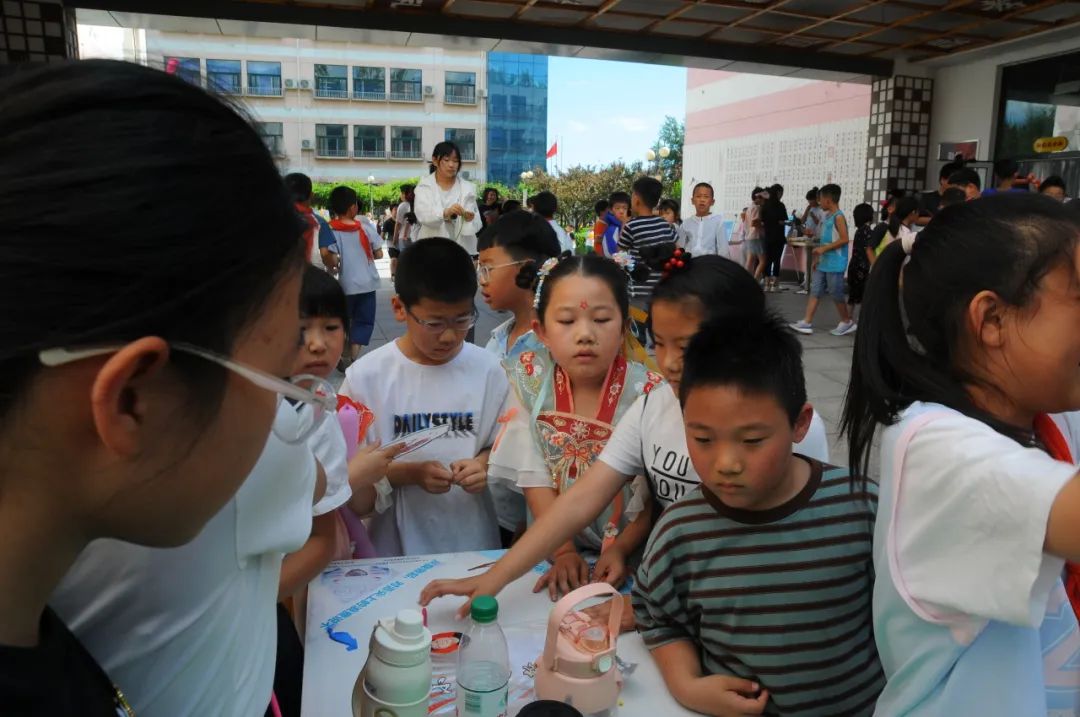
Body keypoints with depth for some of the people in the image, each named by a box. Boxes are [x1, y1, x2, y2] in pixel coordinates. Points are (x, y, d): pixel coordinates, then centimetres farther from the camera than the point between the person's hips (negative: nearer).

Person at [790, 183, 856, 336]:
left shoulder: (838, 217, -12)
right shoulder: (827, 216, 14)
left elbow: (844, 239, -19)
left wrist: (824, 248, -19)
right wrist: (818, 258, 18)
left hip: (835, 265, -9)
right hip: (823, 264, 9)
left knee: (836, 294, -1)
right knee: (815, 292, 3)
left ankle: (848, 322, 15)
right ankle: (806, 323, 2)